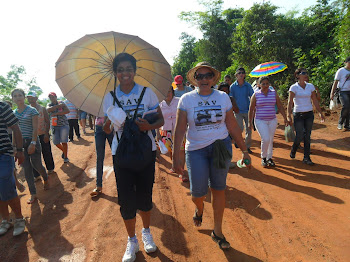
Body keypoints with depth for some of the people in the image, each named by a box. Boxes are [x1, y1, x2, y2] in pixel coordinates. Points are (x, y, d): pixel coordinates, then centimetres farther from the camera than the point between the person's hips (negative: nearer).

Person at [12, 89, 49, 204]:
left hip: (31, 141, -4)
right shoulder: (13, 113, 9)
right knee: (26, 169, 5)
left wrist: (33, 143, -17)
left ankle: (46, 179, 38)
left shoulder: (32, 110, -6)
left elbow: (35, 128, -11)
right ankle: (33, 194, 13)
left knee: (37, 165, 3)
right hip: (20, 143, 4)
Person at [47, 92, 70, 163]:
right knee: (56, 142, 3)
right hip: (54, 126, 3)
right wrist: (58, 106, -23)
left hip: (63, 125, -3)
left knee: (64, 142, -5)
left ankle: (65, 157, 9)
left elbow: (67, 111, -14)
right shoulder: (49, 105, 9)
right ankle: (63, 151, 31)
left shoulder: (61, 103, 1)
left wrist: (56, 113, -19)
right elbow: (48, 109, -15)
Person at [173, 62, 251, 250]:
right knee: (198, 192, 1)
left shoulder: (223, 97, 2)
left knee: (218, 190, 8)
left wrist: (244, 151, 6)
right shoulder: (186, 99, -3)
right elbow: (180, 129, -6)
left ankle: (217, 232, 27)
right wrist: (176, 157, -11)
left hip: (221, 146, 1)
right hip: (196, 150, -1)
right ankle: (199, 209, 41)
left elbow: (233, 126, 6)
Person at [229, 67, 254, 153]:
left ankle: (247, 147, 19)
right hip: (238, 111, -2)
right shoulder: (233, 86, -3)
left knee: (249, 130, 5)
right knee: (240, 129, -10)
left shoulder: (248, 85, 1)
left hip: (247, 110, 2)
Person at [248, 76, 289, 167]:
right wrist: (250, 122, 2)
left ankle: (269, 158, 24)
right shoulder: (256, 95, -3)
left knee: (271, 140, 8)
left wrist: (285, 118, 4)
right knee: (265, 139, -14)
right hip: (260, 121, -3)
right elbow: (251, 109, 2)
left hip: (272, 121, 3)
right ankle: (263, 158, 8)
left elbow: (280, 106, 8)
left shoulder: (274, 93, 4)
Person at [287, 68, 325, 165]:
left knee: (307, 137, 5)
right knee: (299, 136, -5)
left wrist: (320, 113, 11)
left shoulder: (310, 86, 6)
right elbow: (290, 102, -11)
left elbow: (315, 101, 11)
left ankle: (306, 158, 14)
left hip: (309, 114, 4)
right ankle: (293, 151, 25)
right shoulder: (294, 87, -6)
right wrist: (288, 116, -19)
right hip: (298, 114, -4)